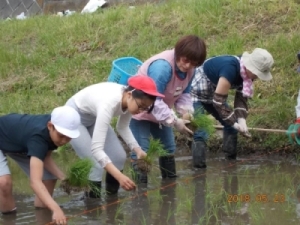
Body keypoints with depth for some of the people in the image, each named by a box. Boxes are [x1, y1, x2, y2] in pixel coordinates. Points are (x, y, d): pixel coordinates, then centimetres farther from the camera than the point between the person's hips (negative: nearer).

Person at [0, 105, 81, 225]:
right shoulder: (38, 137, -44)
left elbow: (46, 157, -11)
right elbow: (35, 181, -55)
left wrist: (63, 178, -27)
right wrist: (56, 209, -65)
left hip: (19, 143, 8)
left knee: (49, 177, 1)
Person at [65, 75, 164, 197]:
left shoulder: (130, 99, -20)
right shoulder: (109, 103, -43)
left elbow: (123, 127, 1)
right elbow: (96, 148, -47)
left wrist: (138, 150, -14)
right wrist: (120, 176, -55)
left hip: (94, 116, 7)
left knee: (119, 156, -1)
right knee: (94, 164, -17)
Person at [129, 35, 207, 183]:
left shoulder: (190, 69, -10)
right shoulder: (162, 66, -36)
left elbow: (184, 94, 2)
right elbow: (153, 100, -36)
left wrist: (186, 113, -19)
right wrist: (175, 122, -35)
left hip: (160, 111, 8)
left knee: (168, 148, 14)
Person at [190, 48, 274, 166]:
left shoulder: (246, 72, -9)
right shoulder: (230, 69, -35)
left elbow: (242, 98, -4)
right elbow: (218, 101, -32)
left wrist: (241, 120, -19)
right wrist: (234, 123, -26)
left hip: (211, 95, 9)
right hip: (196, 93, -9)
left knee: (231, 125, 8)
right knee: (200, 133, -19)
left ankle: (231, 161, 16)